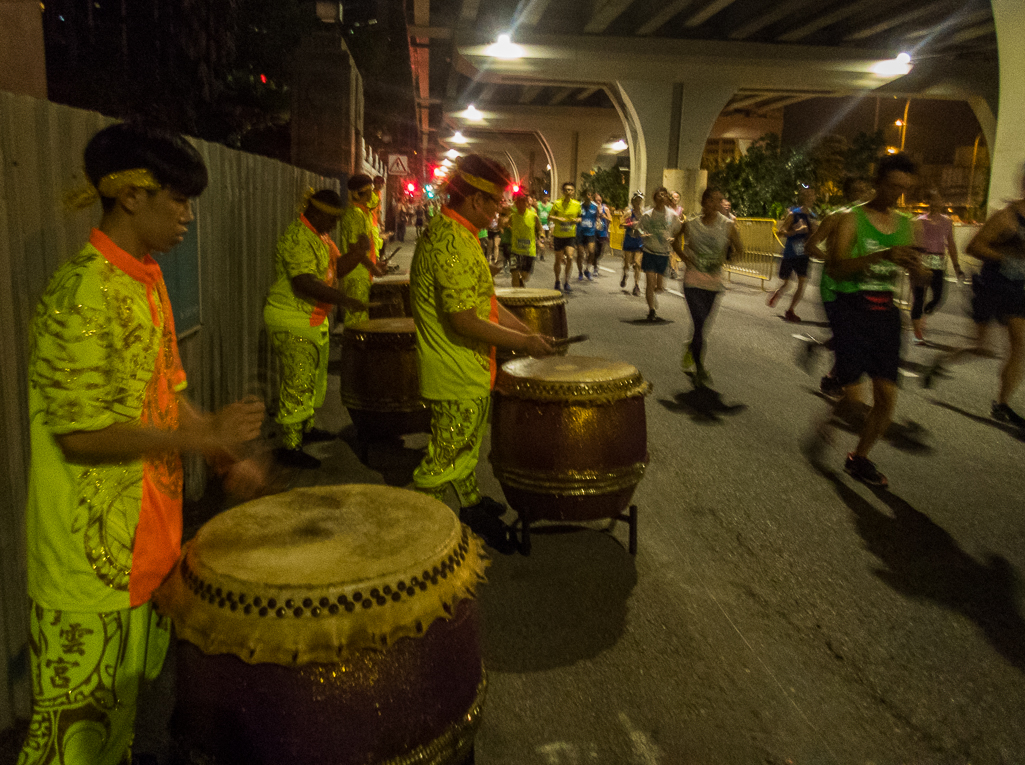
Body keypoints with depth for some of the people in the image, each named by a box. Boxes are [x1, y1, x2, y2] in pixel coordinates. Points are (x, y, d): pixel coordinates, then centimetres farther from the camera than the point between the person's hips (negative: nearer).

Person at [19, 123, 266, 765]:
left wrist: (224, 446, 5)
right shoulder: (83, 294, -20)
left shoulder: (147, 282, 8)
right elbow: (81, 434, -23)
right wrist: (199, 436, -21)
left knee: (127, 686, 24)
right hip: (93, 548, -8)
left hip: (146, 531, 8)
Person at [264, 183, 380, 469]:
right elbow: (304, 282, -31)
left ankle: (305, 428, 37)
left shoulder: (320, 235, 11)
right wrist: (341, 299, -40)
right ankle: (289, 447, 2)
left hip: (314, 319, 10)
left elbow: (336, 268, 13)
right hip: (291, 321, -10)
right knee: (297, 383, -6)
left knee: (315, 379, 21)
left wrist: (356, 254, -6)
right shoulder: (298, 237, -21)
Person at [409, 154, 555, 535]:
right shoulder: (451, 243, -24)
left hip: (470, 371, 10)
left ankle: (471, 502, 43)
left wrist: (529, 332, 11)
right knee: (445, 458, 2)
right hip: (457, 378, -10)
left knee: (467, 445, 26)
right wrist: (522, 342, -19)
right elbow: (464, 320, -28)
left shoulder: (457, 234, 10)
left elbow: (484, 302, 15)